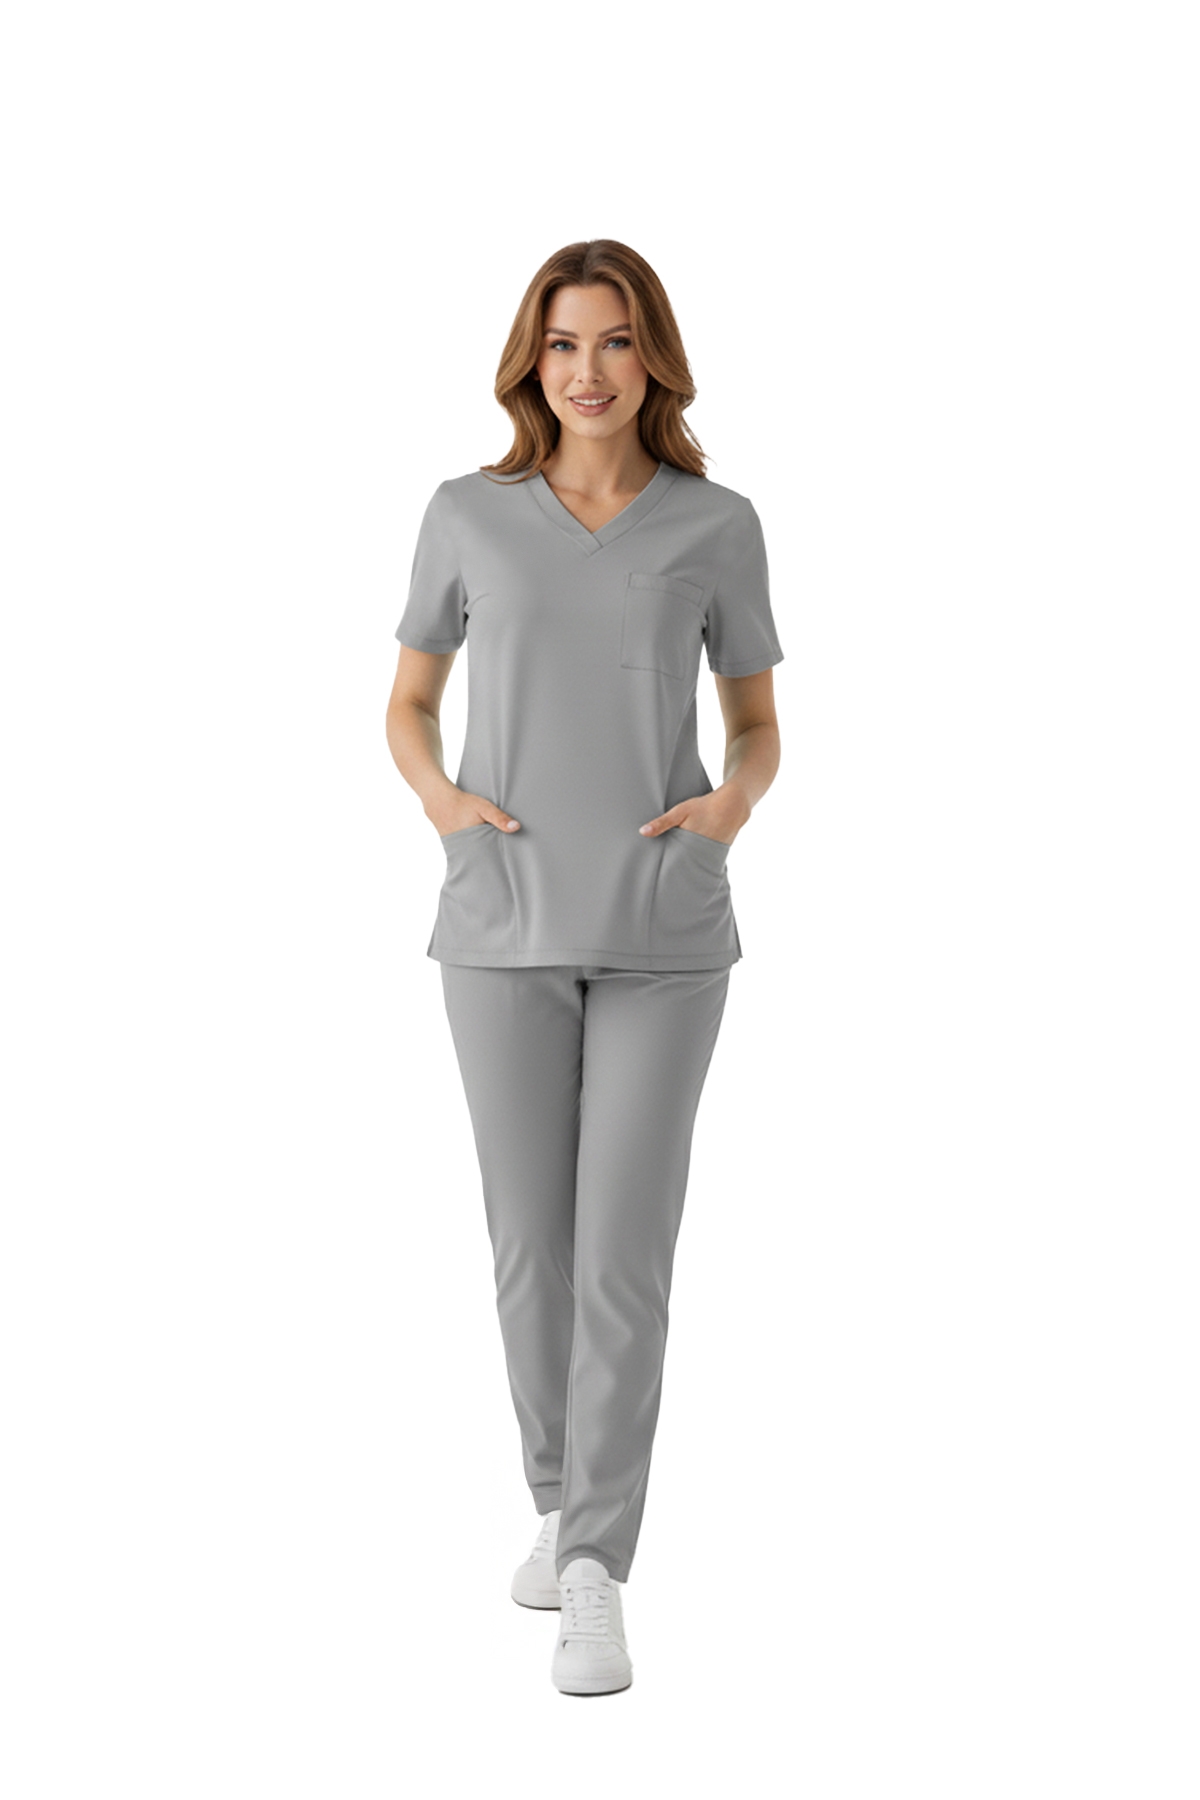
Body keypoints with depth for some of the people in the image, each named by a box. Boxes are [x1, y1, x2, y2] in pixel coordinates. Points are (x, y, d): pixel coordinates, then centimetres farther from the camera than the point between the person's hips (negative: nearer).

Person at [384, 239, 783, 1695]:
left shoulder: (718, 525, 2)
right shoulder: (467, 515, 4)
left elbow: (759, 730, 9)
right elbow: (407, 706, 13)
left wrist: (735, 803, -15)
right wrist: (437, 797, -10)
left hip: (662, 933, -1)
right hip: (505, 925, 1)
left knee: (625, 1252, -6)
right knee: (530, 1240, 8)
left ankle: (594, 1578, 1)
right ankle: (565, 1505, 30)